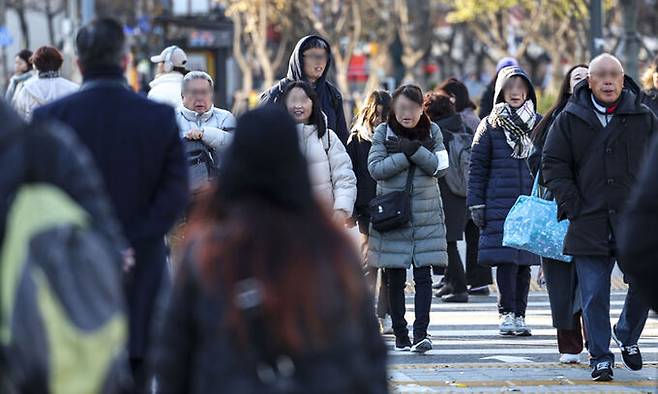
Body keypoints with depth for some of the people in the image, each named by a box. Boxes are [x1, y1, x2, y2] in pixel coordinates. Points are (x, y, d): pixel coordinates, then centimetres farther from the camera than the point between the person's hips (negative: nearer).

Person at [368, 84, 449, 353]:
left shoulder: (432, 131, 5)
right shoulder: (383, 132, 2)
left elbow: (441, 167, -5)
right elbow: (375, 168, -9)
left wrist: (413, 149, -16)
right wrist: (410, 155, -16)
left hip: (426, 215, 0)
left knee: (423, 275, -7)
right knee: (395, 278, 5)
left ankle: (421, 333, -11)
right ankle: (400, 334, 14)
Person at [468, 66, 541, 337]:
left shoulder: (539, 125, 10)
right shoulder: (490, 126, 5)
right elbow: (477, 167, 4)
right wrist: (476, 204, -2)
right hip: (500, 205, -2)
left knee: (524, 261, 5)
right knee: (506, 259, -9)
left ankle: (519, 314, 12)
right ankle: (507, 313, -1)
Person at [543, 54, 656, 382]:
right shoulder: (570, 120, 4)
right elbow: (553, 164, 6)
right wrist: (572, 206, -2)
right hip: (589, 224, -1)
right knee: (594, 296, 0)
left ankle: (627, 336, 28)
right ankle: (600, 358, 11)